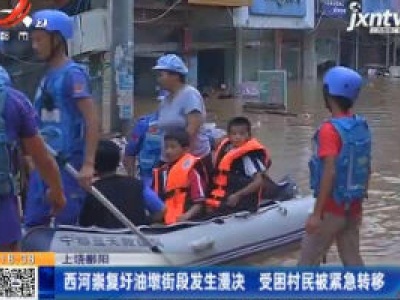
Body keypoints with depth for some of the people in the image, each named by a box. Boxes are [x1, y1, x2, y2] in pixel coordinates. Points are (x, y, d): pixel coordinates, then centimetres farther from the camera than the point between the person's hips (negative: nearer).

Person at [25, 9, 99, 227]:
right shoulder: (48, 76, 16)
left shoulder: (72, 74, -10)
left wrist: (88, 164, -23)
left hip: (68, 164, -9)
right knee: (33, 225, 8)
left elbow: (92, 120, -17)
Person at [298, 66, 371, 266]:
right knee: (352, 260, 11)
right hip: (353, 208, 7)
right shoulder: (362, 127, 5)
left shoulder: (330, 129, -17)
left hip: (332, 208, -7)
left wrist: (316, 213, -22)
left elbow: (330, 173, -23)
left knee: (308, 261, 3)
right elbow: (366, 169, 11)